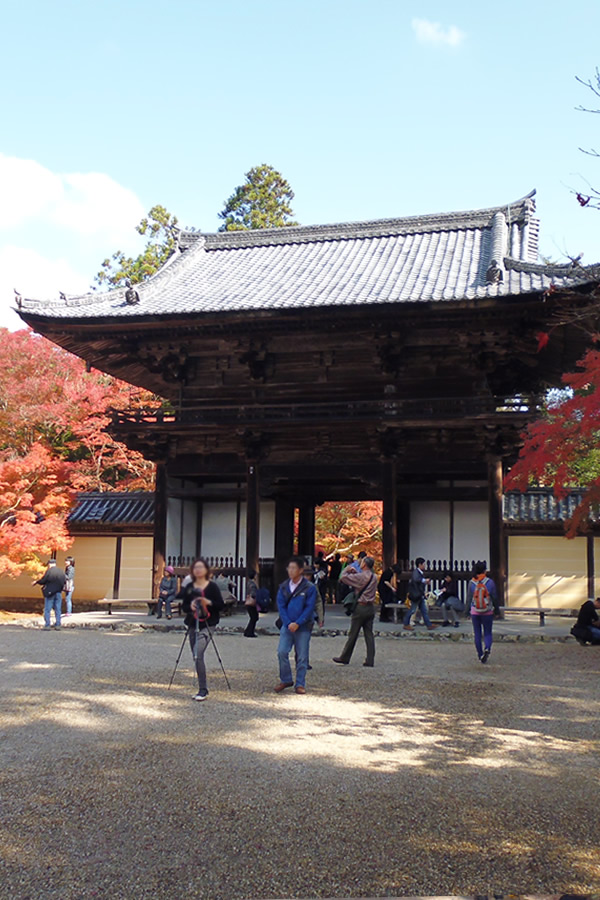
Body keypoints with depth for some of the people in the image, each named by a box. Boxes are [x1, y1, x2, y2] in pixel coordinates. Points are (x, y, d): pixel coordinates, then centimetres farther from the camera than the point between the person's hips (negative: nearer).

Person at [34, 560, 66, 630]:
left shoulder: (49, 571, -13)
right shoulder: (61, 571, 2)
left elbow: (42, 581, -10)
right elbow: (64, 581, 6)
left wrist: (36, 582, 9)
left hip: (49, 593, -4)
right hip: (58, 593, 4)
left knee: (47, 610, 5)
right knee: (58, 610, 10)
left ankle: (47, 625, 2)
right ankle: (57, 625, 9)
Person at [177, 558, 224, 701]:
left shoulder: (212, 586, -1)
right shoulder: (189, 587, 9)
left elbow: (221, 605, -1)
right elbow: (184, 606, 9)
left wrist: (208, 602, -17)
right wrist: (190, 606, -12)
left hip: (207, 624, -5)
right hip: (192, 624, 5)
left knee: (198, 654, -19)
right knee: (196, 655, 8)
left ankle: (202, 690, -14)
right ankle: (202, 688, 20)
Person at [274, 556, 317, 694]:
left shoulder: (309, 588, -5)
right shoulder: (284, 587, 5)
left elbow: (309, 608, -8)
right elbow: (281, 606, 3)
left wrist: (297, 623, -15)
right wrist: (288, 623, -10)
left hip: (303, 627, -3)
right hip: (287, 626, 3)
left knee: (302, 656, 2)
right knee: (282, 652, -6)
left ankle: (300, 684, 14)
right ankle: (285, 680, 11)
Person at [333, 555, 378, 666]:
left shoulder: (361, 576, -15)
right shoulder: (374, 577, 9)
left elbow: (344, 577, -13)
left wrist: (347, 570, 6)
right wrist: (354, 572, 11)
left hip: (361, 607, -7)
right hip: (371, 607, 7)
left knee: (353, 634, 2)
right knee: (369, 634, 6)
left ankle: (344, 658, 12)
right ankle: (370, 660, 5)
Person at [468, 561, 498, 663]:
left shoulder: (471, 583, -5)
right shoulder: (490, 582, -8)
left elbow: (469, 598, 1)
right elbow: (495, 597, -3)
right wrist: (494, 606, 14)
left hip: (475, 612, 1)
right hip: (488, 612, -1)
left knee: (477, 634, 11)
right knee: (488, 633, 9)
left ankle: (480, 656, 12)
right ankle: (487, 648, -18)